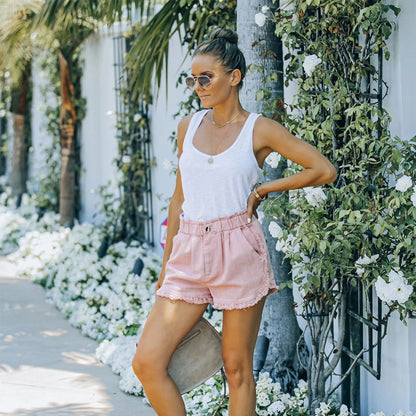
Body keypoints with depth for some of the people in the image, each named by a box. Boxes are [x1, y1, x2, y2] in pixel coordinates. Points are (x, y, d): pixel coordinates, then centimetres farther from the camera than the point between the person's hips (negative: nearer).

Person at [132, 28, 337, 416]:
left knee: (237, 368, 3)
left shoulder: (260, 130, -2)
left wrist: (262, 189, -1)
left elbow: (324, 170, -2)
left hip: (238, 252, -4)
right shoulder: (188, 126, 11)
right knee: (147, 362, -5)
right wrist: (166, 264, 16)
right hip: (189, 253, 4)